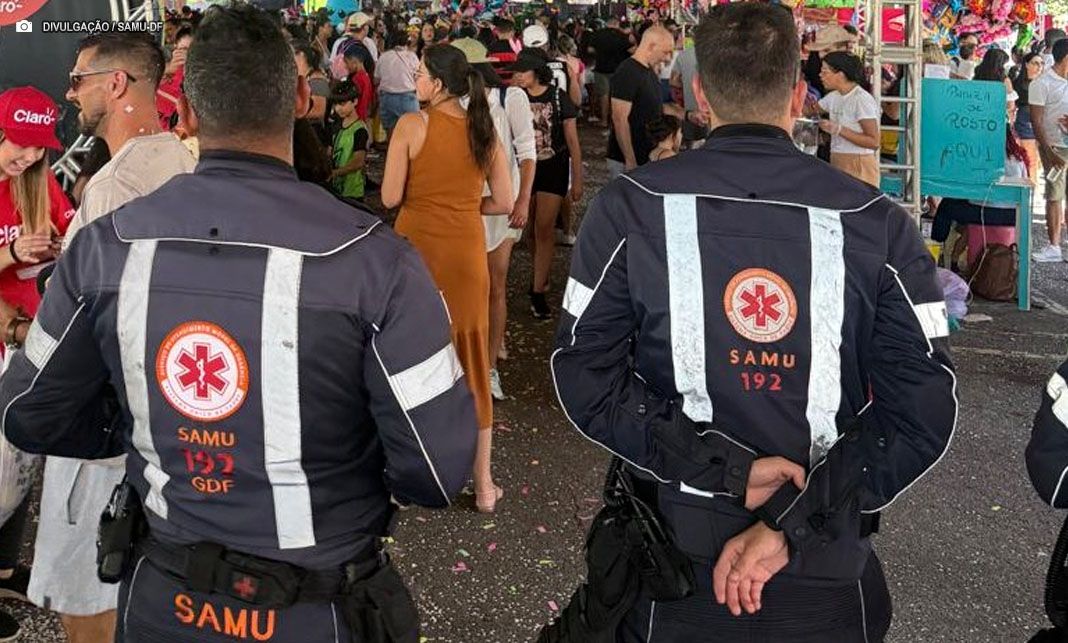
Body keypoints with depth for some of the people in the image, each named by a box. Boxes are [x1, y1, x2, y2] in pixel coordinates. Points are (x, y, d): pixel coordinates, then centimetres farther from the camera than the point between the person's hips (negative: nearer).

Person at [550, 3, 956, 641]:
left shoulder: (629, 207, -9)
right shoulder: (877, 223, -8)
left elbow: (586, 379, -12)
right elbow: (924, 409, -12)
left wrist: (728, 468, -12)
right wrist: (791, 525, -14)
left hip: (675, 552, 0)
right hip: (827, 571, 1)